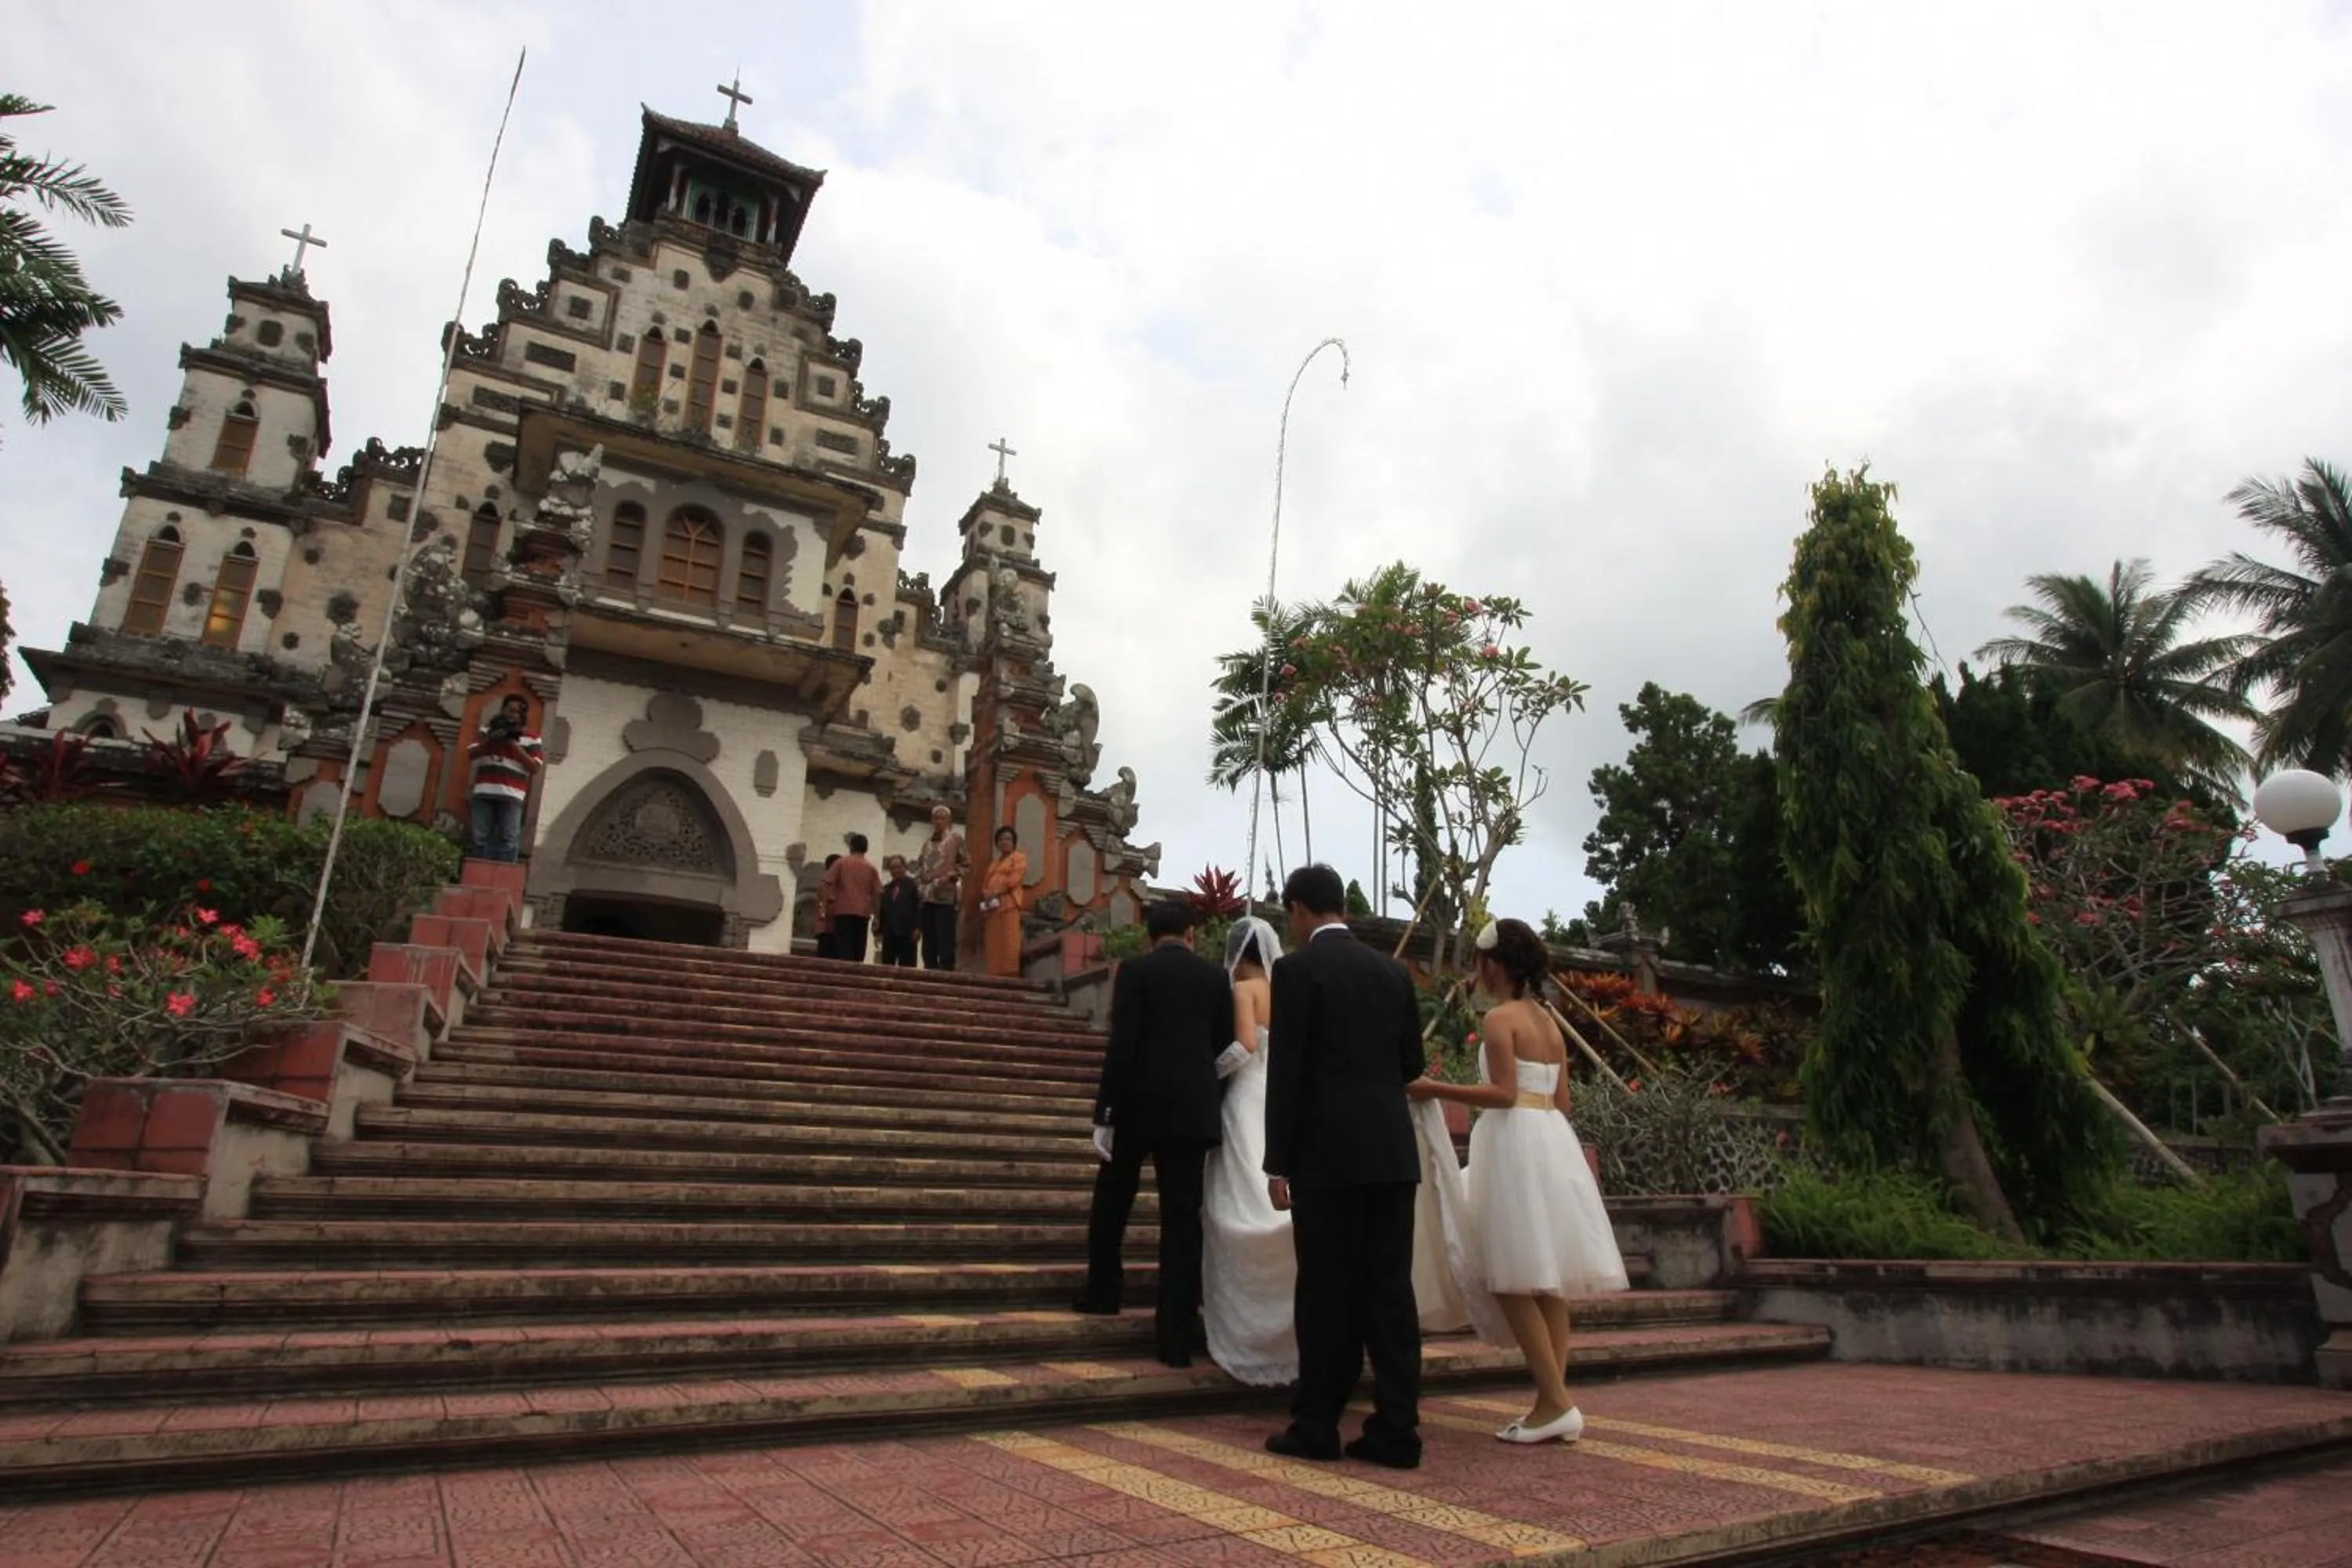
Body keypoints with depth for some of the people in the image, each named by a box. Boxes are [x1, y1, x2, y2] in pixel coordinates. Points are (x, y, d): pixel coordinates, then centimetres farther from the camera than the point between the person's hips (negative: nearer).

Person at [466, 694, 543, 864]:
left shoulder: (531, 737, 7)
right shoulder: (488, 729, 16)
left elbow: (535, 767, -1)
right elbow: (471, 753, 9)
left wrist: (515, 746, -9)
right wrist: (490, 741, -8)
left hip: (511, 795, -3)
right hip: (484, 792, 3)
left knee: (509, 840, -9)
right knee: (481, 838, 1)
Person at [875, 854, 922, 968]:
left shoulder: (914, 885, 1)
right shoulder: (886, 889, 18)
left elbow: (921, 907, -7)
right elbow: (880, 911, 16)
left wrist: (918, 928, -14)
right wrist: (878, 932, 8)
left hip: (907, 934, -5)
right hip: (889, 935, 6)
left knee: (906, 967, -6)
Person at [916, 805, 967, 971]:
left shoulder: (956, 838, 4)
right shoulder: (927, 842, 21)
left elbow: (964, 864, 0)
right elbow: (920, 864, 26)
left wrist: (950, 877, -13)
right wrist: (920, 876, 7)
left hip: (947, 895, -6)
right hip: (928, 896, 6)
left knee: (945, 940, -11)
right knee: (928, 941, 5)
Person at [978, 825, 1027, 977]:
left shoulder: (1019, 858, 7)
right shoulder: (994, 863, 30)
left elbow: (1014, 879, -8)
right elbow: (986, 883, 23)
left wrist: (996, 892, -14)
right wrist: (986, 895, 1)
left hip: (1008, 906, -7)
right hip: (991, 908, 7)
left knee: (1008, 946, -15)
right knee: (994, 947, 1)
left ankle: (1012, 978, -18)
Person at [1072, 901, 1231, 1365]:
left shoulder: (1135, 971, -3)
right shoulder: (1216, 977, 7)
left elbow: (1121, 1046, -10)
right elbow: (1224, 1047, 8)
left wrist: (1104, 1116, -8)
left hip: (1139, 1104, -2)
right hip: (1193, 1108, 2)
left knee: (1111, 1200, 20)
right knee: (1183, 1218, 3)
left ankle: (1102, 1291, 31)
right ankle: (1176, 1337, 2)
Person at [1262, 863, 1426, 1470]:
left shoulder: (1296, 968, -7)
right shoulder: (1392, 970, 10)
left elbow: (1285, 1072, -10)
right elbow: (1412, 1064, 14)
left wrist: (1277, 1164, -6)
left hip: (1329, 1153, -5)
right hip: (1392, 1150, 6)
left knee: (1328, 1292, 2)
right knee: (1391, 1290, 8)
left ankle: (1315, 1426, 12)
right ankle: (1396, 1430, 12)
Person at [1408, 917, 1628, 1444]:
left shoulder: (1500, 1018, -8)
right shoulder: (1550, 1023, 16)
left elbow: (1504, 1092, -18)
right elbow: (1562, 1101, 17)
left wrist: (1436, 1090, -15)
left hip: (1516, 1141, -9)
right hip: (1553, 1139, 9)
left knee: (1515, 1281, -4)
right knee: (1548, 1279, 9)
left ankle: (1556, 1404, -5)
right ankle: (1555, 1404, 11)